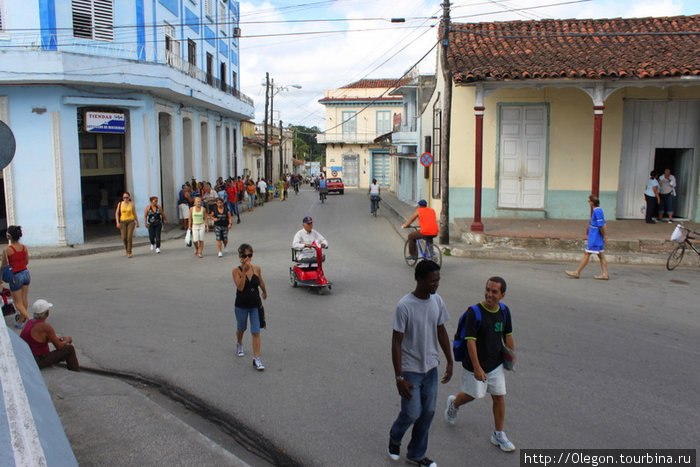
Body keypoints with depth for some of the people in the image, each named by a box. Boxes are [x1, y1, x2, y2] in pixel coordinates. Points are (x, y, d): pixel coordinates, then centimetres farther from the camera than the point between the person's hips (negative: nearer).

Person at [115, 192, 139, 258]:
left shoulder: (132, 204, 1)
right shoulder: (120, 204, 1)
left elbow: (134, 214, 7)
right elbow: (117, 213, 1)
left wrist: (137, 222, 6)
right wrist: (117, 222, -9)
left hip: (131, 221, -1)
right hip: (123, 222, 1)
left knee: (130, 237, -10)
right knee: (124, 238, -2)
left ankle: (129, 253, -5)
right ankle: (126, 248, 28)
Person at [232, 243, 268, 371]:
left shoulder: (257, 269, -5)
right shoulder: (236, 271, -13)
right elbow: (240, 287, -25)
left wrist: (265, 293, 28)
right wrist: (244, 271, -29)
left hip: (255, 304, 1)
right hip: (241, 305, -1)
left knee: (256, 332, -4)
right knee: (241, 328, 21)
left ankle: (256, 359, 1)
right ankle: (239, 344, 53)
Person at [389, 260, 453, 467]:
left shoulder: (437, 301, -2)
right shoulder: (404, 306, -21)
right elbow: (396, 343, -18)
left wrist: (450, 362, 11)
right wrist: (399, 378, -18)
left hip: (431, 368, 6)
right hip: (410, 370, -6)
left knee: (428, 412, 12)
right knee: (412, 413, 1)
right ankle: (395, 438, 33)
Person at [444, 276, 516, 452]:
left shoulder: (504, 311, -4)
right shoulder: (474, 312, -22)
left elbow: (508, 336, 10)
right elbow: (470, 341, -23)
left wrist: (512, 357, 12)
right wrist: (477, 368, -25)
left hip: (496, 364, 5)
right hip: (475, 365, -5)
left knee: (499, 397, 8)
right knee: (472, 395, 12)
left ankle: (499, 435, 24)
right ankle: (453, 403, 45)